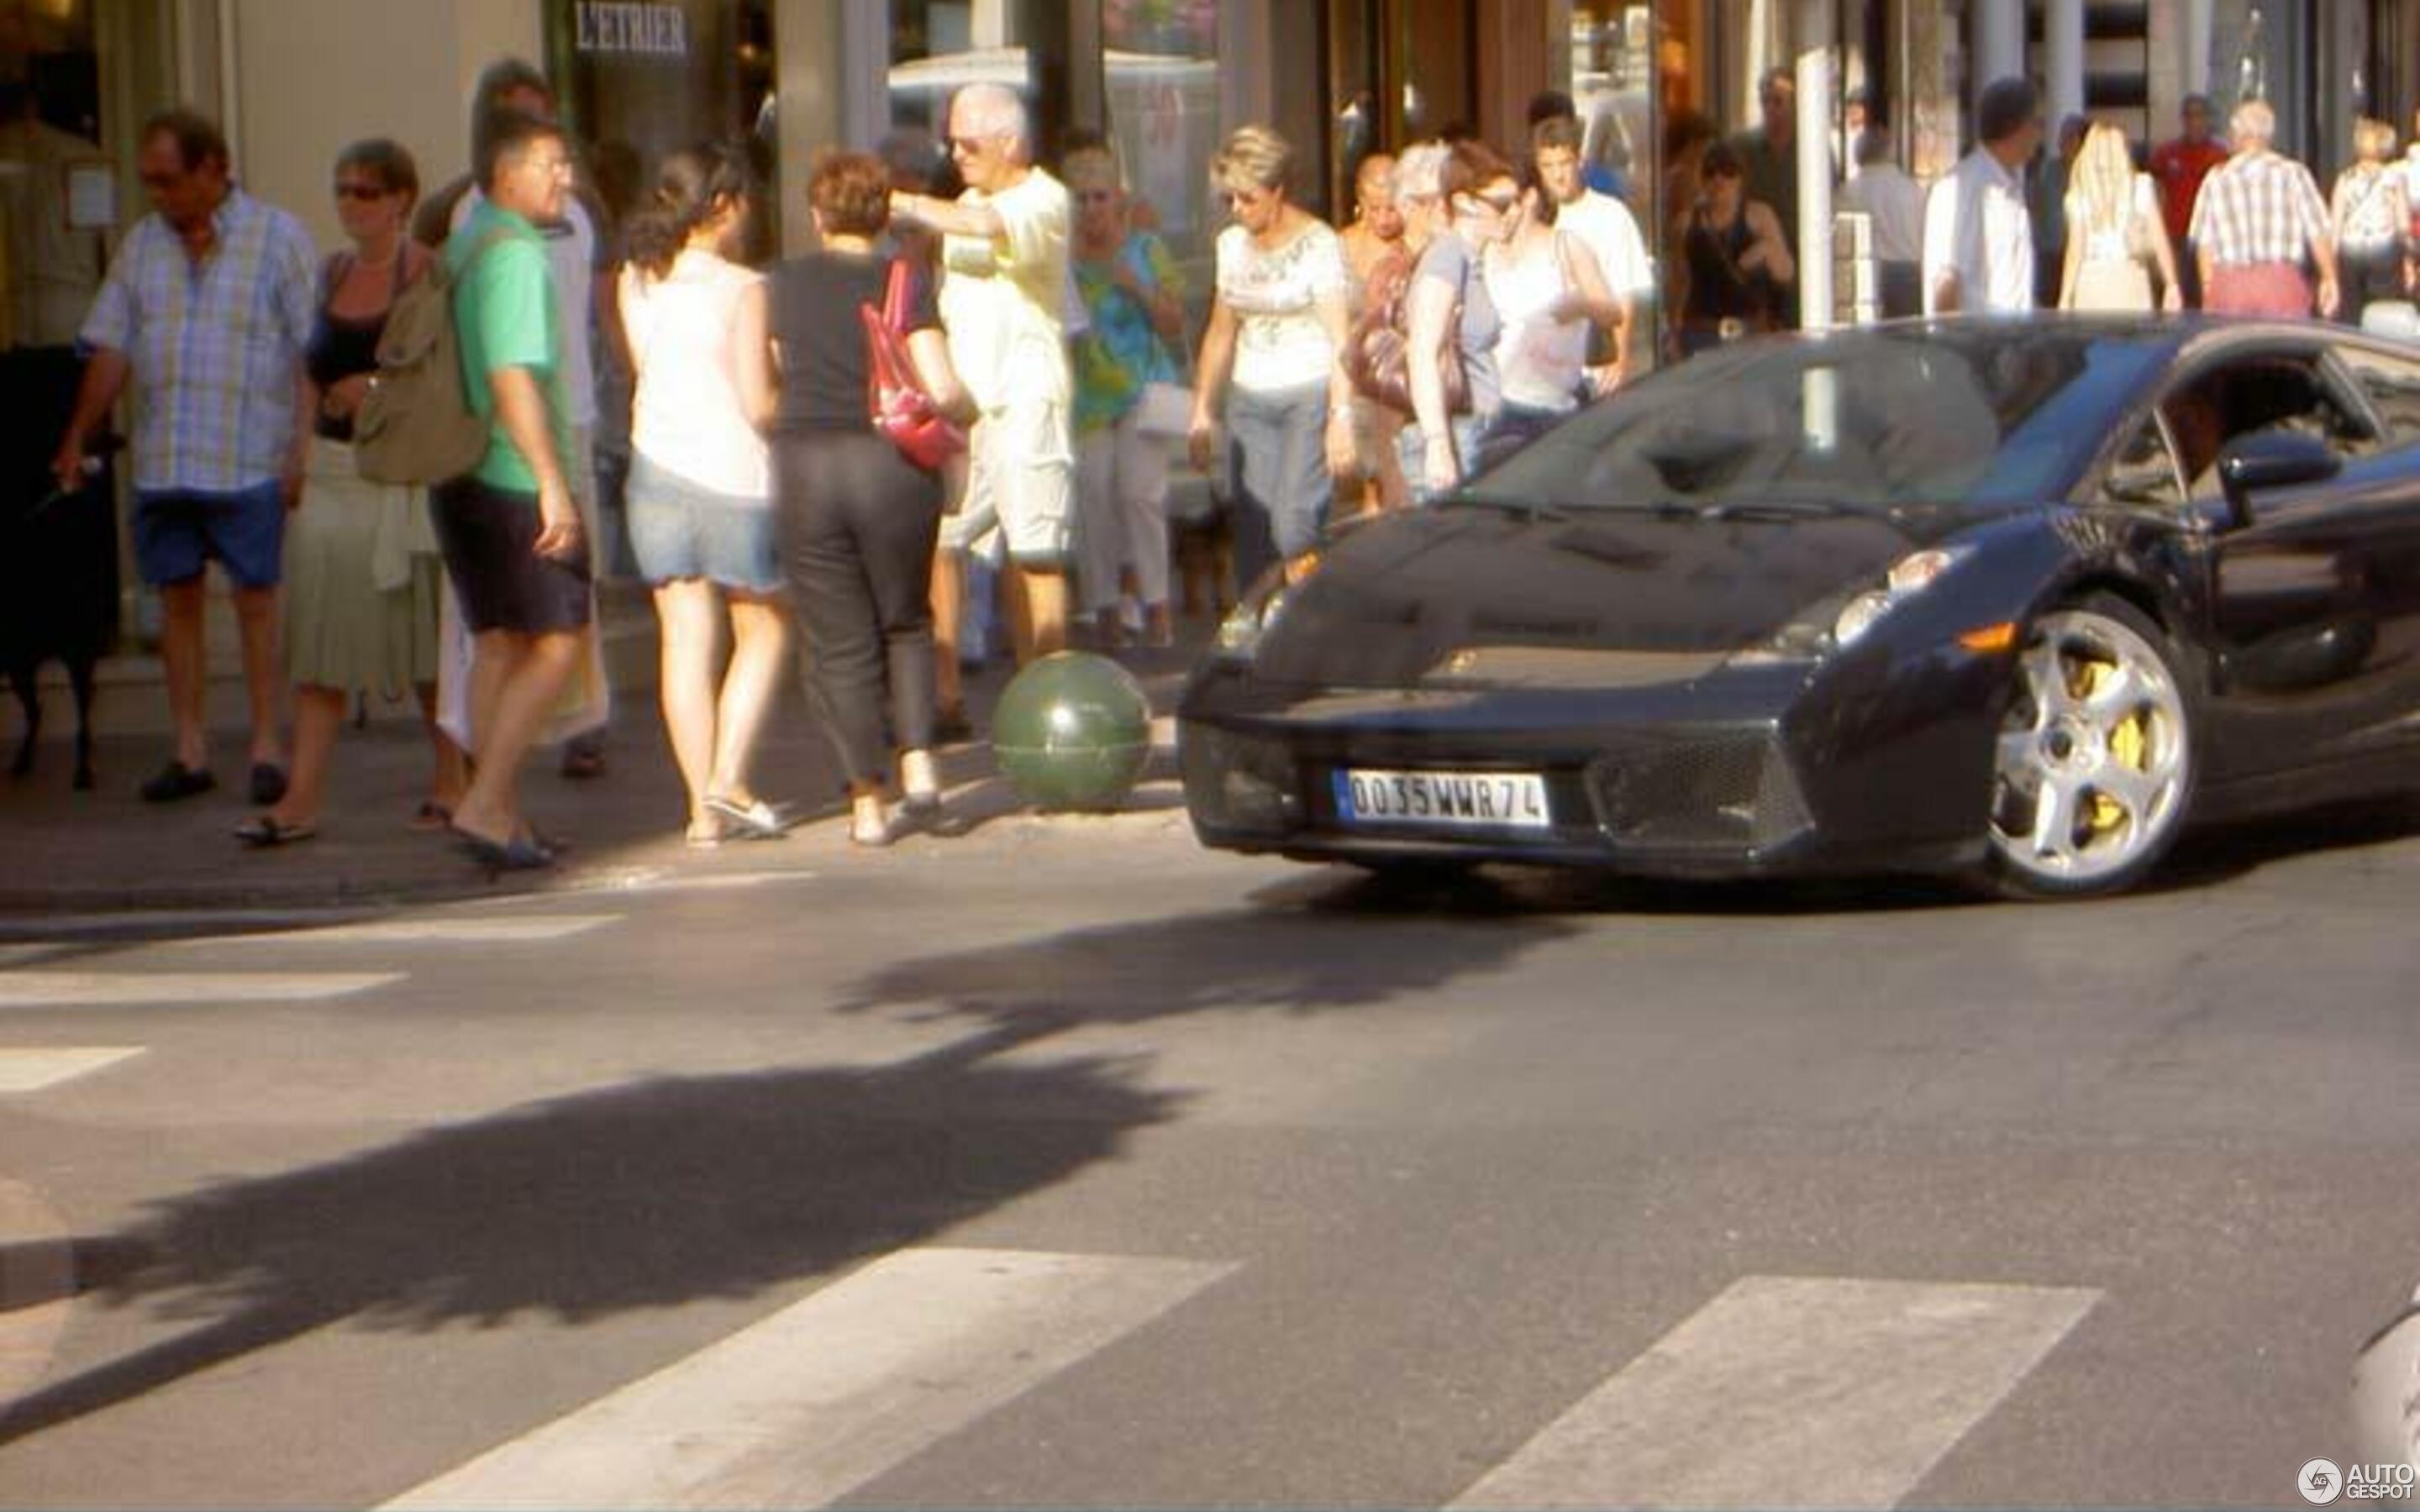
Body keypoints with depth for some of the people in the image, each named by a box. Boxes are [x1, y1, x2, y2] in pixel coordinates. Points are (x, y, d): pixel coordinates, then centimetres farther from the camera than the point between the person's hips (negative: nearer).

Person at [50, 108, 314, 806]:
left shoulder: (278, 237, -2)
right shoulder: (143, 243, 12)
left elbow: (315, 353, -5)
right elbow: (111, 349, 13)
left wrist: (303, 451, -11)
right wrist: (76, 439, 9)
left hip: (250, 461, -4)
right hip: (161, 461, 4)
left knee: (256, 599, -2)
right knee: (177, 599, 5)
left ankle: (267, 748, 5)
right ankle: (190, 751, 10)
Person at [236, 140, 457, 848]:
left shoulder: (428, 273, -5)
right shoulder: (332, 274, 13)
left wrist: (381, 389, -17)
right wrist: (301, 461, 15)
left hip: (406, 476, -6)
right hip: (332, 472, 6)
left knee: (426, 630, 4)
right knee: (317, 634, -1)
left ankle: (451, 777, 19)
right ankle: (303, 796, -3)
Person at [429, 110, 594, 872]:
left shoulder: (459, 248, 15)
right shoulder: (515, 253, -14)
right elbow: (514, 377, -22)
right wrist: (553, 482, -23)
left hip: (460, 476, 9)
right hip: (514, 481, -9)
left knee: (496, 643, 10)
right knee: (559, 639, -4)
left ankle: (500, 815, 11)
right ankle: (487, 803, -9)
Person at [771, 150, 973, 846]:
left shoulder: (785, 285, 6)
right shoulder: (905, 280, 1)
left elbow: (767, 388, 8)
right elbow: (941, 389, -6)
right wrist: (967, 407, 14)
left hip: (805, 463, 0)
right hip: (893, 461, 0)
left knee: (841, 644, 7)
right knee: (905, 623, 19)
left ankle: (868, 802, 7)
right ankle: (919, 764, 1)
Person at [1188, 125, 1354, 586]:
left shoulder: (1317, 242, -5)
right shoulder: (1232, 243, 12)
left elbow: (1339, 339, -9)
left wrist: (1341, 415, -16)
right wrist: (1202, 411, 15)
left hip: (1309, 395, -5)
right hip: (1249, 400, 5)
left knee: (1293, 529, -16)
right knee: (1253, 534, -3)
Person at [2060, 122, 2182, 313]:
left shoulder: (2080, 195, -2)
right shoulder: (2142, 187, 1)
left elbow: (2075, 249, -1)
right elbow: (2159, 240, 1)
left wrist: (2065, 298, 3)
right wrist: (2172, 285, 5)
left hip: (2091, 283, 0)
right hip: (2131, 277, 0)